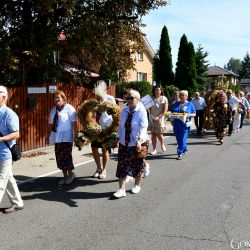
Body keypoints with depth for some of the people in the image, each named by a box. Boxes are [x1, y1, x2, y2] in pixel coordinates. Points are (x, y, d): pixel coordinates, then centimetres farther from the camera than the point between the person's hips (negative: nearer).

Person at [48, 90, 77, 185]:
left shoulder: (69, 108, -5)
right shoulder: (53, 110, 15)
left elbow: (74, 123, -10)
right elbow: (51, 124, 17)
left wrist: (76, 135, -14)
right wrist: (49, 136, 14)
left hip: (66, 137, -7)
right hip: (57, 137, 7)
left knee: (66, 156, -6)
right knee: (59, 157, 8)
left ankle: (70, 174, 14)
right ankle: (65, 176, 18)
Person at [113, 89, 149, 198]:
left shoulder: (141, 111, -13)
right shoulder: (124, 110, 4)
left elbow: (143, 127, -20)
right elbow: (121, 125, 11)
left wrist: (139, 140, -30)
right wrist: (117, 137, 10)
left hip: (138, 143, -4)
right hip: (124, 143, 5)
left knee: (137, 165, 11)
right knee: (122, 165, 0)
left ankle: (137, 185, 32)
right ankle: (121, 189, 5)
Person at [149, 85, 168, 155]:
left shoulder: (163, 98, 0)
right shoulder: (151, 98, 8)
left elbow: (165, 110, -5)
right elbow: (149, 108, 12)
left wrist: (159, 117, -13)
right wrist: (152, 116, -5)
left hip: (160, 118, -3)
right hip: (152, 118, 3)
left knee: (159, 133, -6)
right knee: (153, 134, 2)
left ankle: (162, 144, 23)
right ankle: (154, 149, 8)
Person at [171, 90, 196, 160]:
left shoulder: (190, 104, 4)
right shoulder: (176, 104, 14)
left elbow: (194, 114, 5)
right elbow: (172, 112, 18)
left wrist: (188, 115, -14)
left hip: (185, 125, -4)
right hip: (176, 125, 5)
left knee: (183, 140, -9)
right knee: (178, 139, 12)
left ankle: (180, 153, -4)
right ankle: (184, 148, 35)